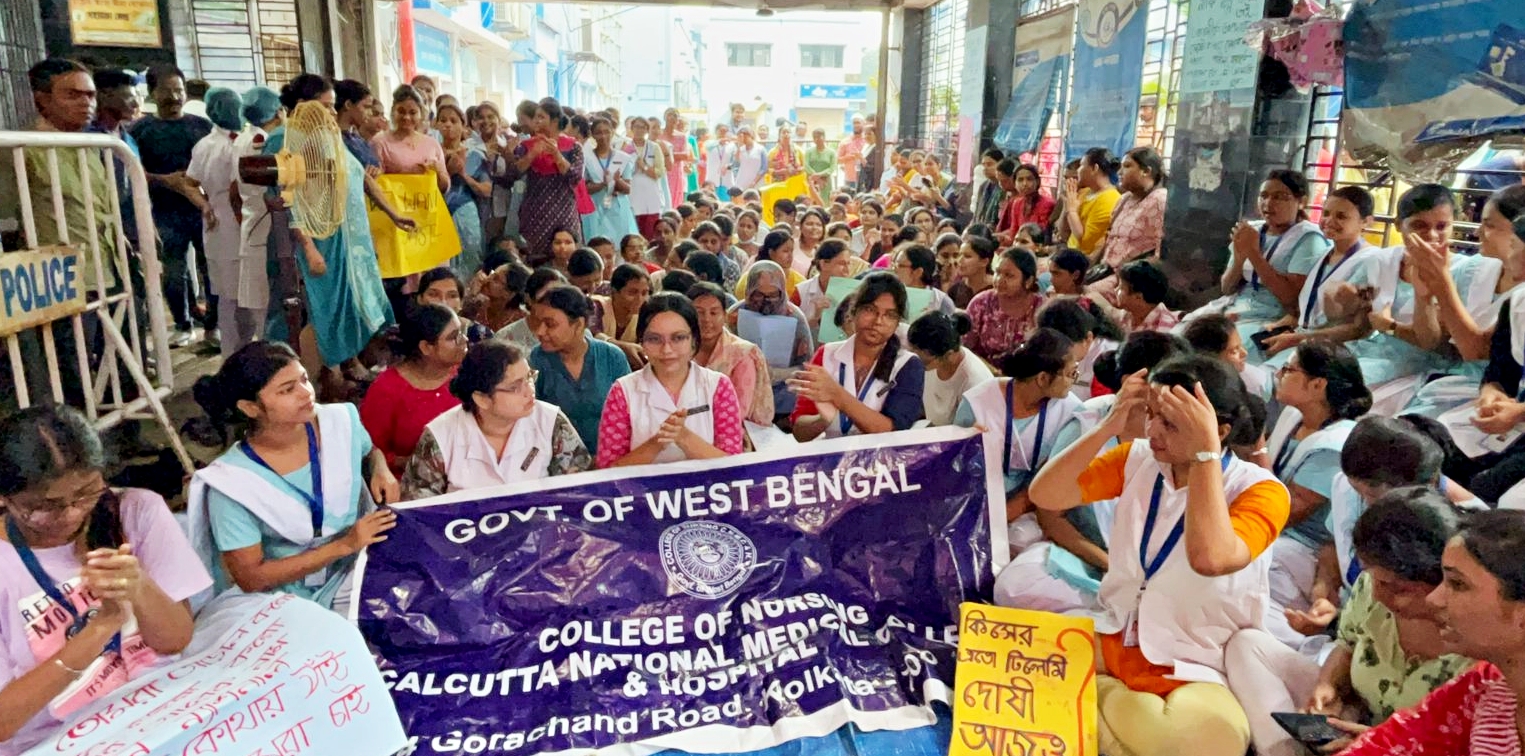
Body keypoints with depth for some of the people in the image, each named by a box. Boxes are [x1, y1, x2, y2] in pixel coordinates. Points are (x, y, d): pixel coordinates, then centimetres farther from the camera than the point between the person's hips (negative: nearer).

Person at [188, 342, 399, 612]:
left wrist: (381, 469, -6)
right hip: (290, 602, -3)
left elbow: (371, 450, 17)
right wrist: (343, 545, -20)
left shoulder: (340, 422, -7)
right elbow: (251, 579, -13)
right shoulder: (231, 483, -16)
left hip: (361, 571, 3)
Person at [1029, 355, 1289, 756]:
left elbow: (1210, 558, -32)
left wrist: (1206, 451, -29)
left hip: (1197, 673, -3)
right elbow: (1043, 495, -8)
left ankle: (1096, 697, -7)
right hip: (1112, 644, 4)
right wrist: (1110, 428, -16)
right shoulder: (1137, 459, 2)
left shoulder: (1260, 490, -11)